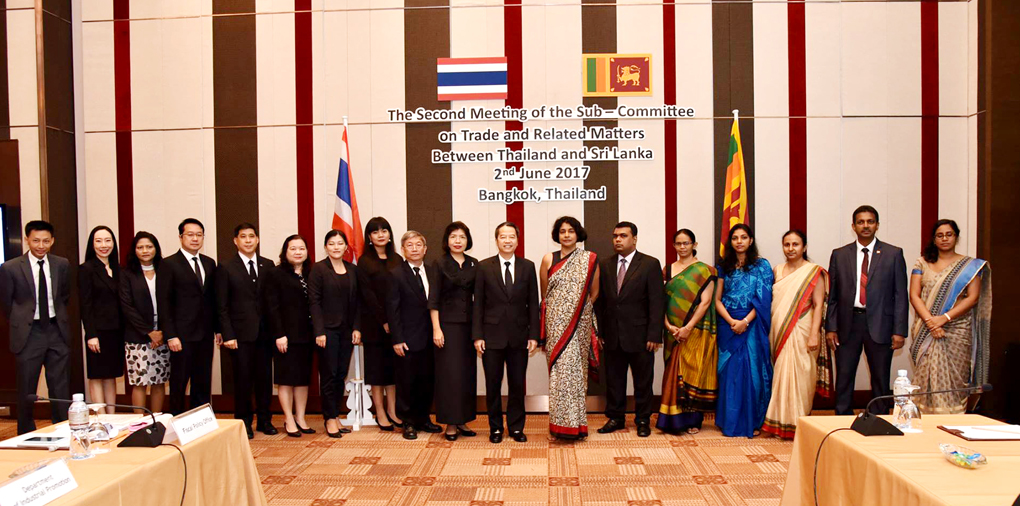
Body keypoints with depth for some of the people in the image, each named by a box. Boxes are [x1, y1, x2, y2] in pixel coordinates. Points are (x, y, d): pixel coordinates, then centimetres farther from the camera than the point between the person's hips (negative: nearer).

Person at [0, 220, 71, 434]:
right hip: (28, 334, -2)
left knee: (60, 388, 8)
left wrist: (57, 318, 13)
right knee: (26, 390, 8)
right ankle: (26, 435, 21)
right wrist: (21, 324, 7)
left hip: (56, 331, 2)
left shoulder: (62, 265, 1)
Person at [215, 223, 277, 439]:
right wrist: (227, 335, -9)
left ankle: (264, 420, 21)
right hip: (241, 333, -3)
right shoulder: (226, 267, 0)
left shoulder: (268, 265, 8)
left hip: (264, 332, 3)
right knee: (243, 379, 3)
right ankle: (244, 423, 17)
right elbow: (222, 305, -2)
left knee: (265, 378, 8)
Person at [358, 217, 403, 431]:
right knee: (376, 366, 4)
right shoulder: (364, 261, -2)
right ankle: (380, 413, 11)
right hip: (374, 322, -3)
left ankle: (392, 411, 14)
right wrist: (383, 321, -13)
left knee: (393, 365, 7)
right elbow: (367, 293, -8)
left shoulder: (397, 260, 9)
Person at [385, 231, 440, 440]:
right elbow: (392, 309, -8)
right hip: (408, 339, -4)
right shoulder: (396, 274, -6)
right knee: (406, 382, 5)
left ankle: (422, 418, 27)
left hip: (429, 338, 5)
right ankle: (408, 423, 18)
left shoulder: (433, 272, 7)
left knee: (427, 381, 11)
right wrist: (397, 340, -12)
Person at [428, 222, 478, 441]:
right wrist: (436, 329, -10)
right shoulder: (440, 264, -2)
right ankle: (450, 423, 8)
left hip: (469, 324, 4)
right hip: (448, 324, -4)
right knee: (449, 373, -2)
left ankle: (462, 421, 18)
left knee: (468, 372, 7)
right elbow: (433, 299, -4)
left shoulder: (474, 264, 8)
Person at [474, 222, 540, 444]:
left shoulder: (528, 266, 4)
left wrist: (534, 335, -1)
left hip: (519, 336, 1)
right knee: (493, 384, 7)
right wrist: (477, 335, -5)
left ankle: (516, 427, 23)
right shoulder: (484, 267, 1)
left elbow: (533, 303, 4)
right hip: (492, 335, -1)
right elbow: (478, 304, 0)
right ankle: (495, 428, 22)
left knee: (517, 384, 8)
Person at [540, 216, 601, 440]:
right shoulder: (548, 259, 4)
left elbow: (594, 292, 9)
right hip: (555, 322, 1)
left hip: (580, 323, 0)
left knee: (574, 368, -1)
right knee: (559, 368, -2)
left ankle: (573, 422, 7)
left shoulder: (590, 259, 2)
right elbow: (544, 294, 12)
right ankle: (561, 422, 4)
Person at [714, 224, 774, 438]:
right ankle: (730, 421, 12)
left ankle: (752, 422, 10)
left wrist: (745, 321, -14)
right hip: (728, 325, 2)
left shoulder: (761, 265, 3)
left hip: (752, 325, -2)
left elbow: (763, 299, -4)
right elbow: (717, 299, 6)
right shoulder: (724, 267, 10)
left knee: (751, 371, -1)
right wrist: (731, 321, -10)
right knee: (729, 372, 3)